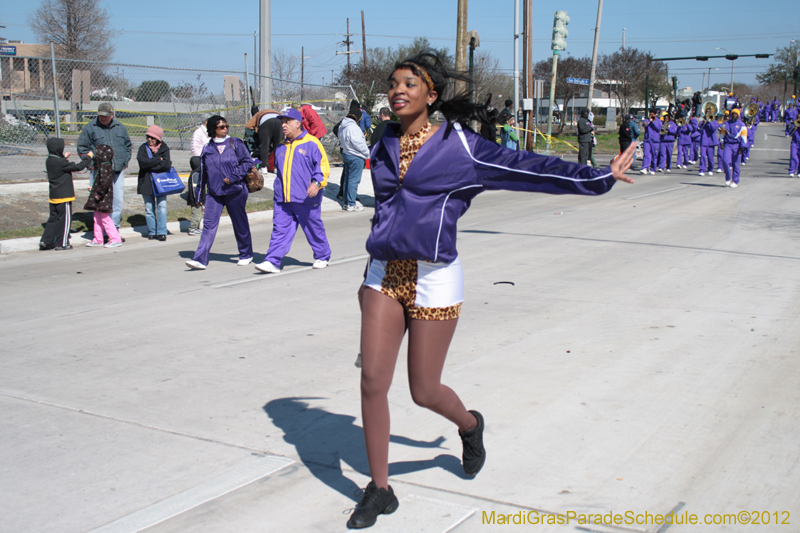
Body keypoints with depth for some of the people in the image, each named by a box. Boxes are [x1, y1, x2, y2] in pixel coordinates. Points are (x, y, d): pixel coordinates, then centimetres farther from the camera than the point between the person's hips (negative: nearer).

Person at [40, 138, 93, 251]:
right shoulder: (61, 163, -20)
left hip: (53, 196, 8)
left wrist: (64, 158, 18)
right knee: (65, 219, 3)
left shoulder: (49, 161, 5)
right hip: (64, 195, -8)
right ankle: (62, 243, 8)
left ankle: (45, 241, 13)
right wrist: (88, 157, -5)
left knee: (53, 218, 16)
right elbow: (78, 167, -17)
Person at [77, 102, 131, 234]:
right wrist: (92, 161, -7)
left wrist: (125, 161, 10)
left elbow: (128, 145, 22)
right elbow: (82, 148, 2)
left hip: (118, 170, 4)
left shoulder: (120, 127, 11)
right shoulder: (90, 128, -1)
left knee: (119, 200, 4)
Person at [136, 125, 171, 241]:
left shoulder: (164, 149, 2)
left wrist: (150, 165, -13)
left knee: (162, 206, -6)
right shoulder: (143, 148, 3)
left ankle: (162, 232, -2)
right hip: (146, 182, 1)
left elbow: (166, 165, -14)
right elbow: (143, 162, -15)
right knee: (149, 208, 3)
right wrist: (159, 160, -11)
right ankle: (152, 232, 11)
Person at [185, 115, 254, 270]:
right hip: (213, 192, 2)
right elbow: (203, 173, 15)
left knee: (240, 224, 9)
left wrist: (233, 177, -14)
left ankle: (246, 255, 26)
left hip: (235, 191, -2)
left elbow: (248, 162, -3)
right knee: (209, 224, -7)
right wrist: (200, 194, 15)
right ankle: (200, 259, -11)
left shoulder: (235, 144, 0)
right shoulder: (207, 149, 8)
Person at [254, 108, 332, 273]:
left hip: (306, 198, -5)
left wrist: (316, 182, -21)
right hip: (282, 199, 5)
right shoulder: (281, 146, 16)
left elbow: (323, 165, -7)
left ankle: (322, 257, 26)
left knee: (314, 229, 8)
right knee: (280, 230, -3)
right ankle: (272, 262, -6)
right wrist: (278, 188, 26)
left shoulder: (311, 143, -3)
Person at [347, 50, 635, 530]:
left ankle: (470, 427, 38)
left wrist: (597, 177, -6)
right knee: (373, 382, -2)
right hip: (384, 274, 4)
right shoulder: (384, 149, 10)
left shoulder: (459, 146, -5)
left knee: (424, 391, 2)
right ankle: (379, 490, 14)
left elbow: (527, 168, -4)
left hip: (433, 277, -4)